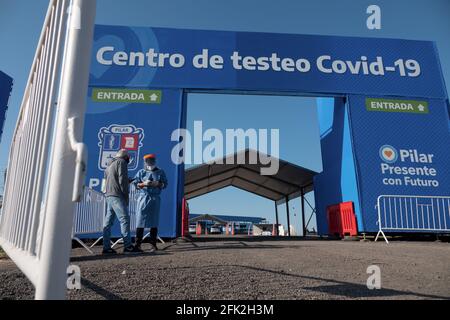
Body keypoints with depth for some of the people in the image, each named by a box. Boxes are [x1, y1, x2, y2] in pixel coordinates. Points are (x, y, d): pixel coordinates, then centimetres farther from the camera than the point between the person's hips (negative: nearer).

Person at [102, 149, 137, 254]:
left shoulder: (111, 164, 23)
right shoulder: (122, 162, -3)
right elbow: (122, 180, -12)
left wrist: (128, 181, 27)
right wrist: (126, 195, -8)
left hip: (109, 195, 9)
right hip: (117, 195, -9)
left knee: (108, 221, 7)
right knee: (124, 219, -9)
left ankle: (106, 247, 9)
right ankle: (128, 245, -10)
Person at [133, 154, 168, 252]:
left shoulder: (160, 172, 8)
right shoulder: (141, 172, 6)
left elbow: (165, 184, 5)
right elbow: (135, 184, 2)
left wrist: (157, 184, -13)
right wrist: (144, 184, -14)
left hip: (155, 199, 1)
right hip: (143, 198, -1)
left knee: (154, 221, 4)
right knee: (141, 220, -5)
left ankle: (153, 243, 12)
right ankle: (137, 244, -1)